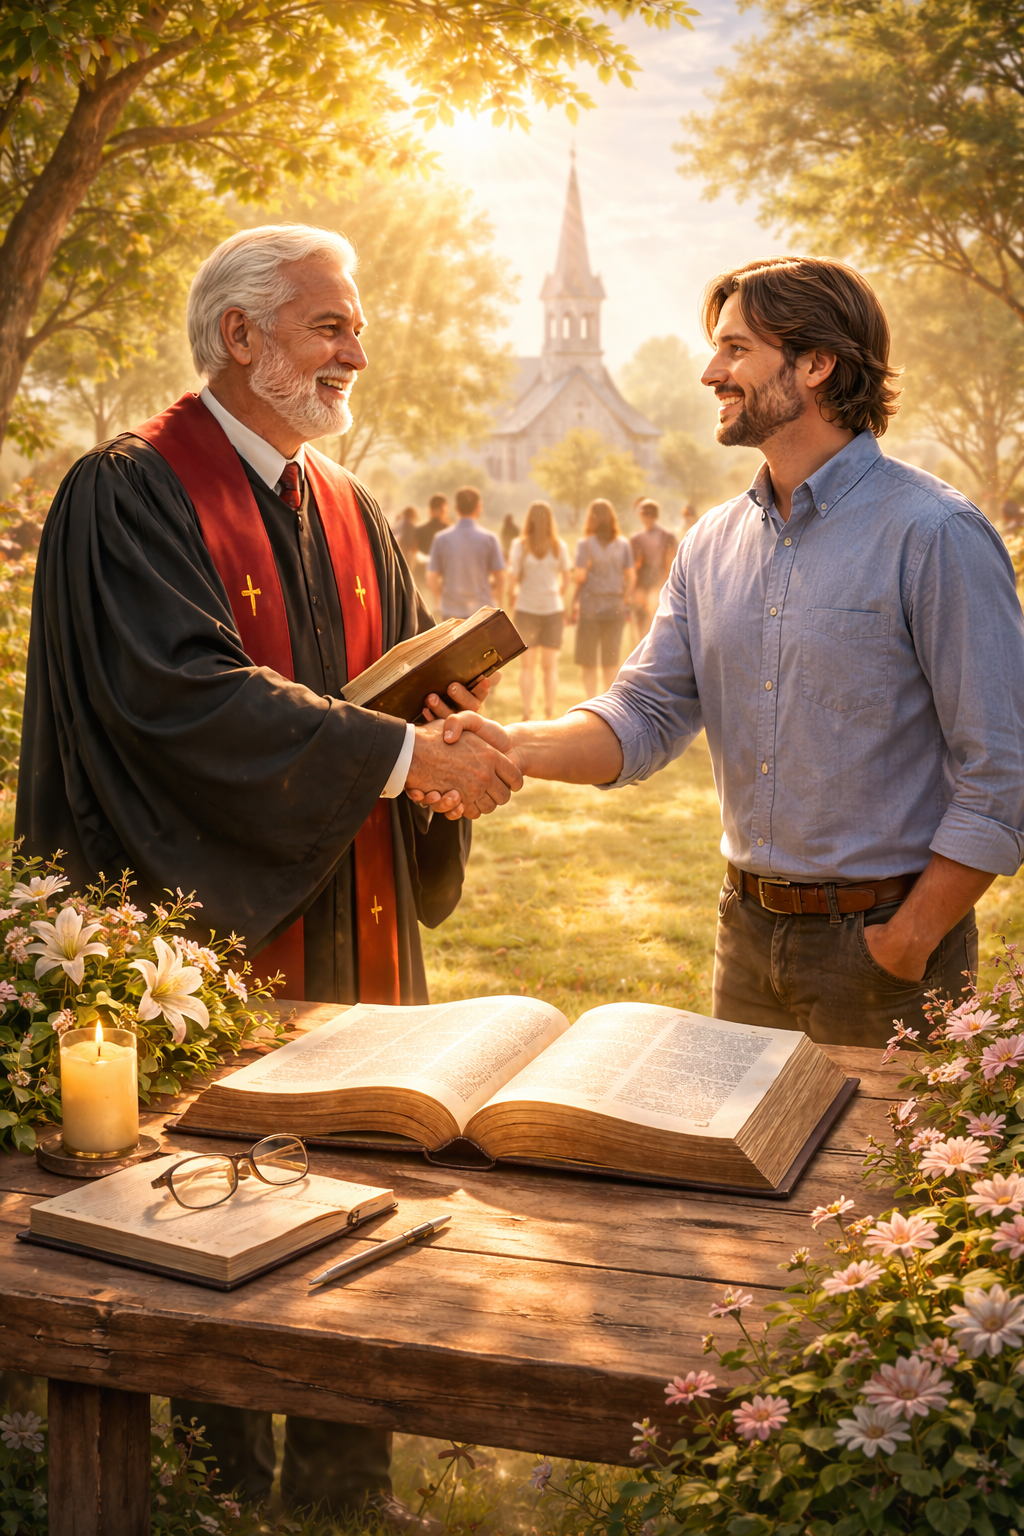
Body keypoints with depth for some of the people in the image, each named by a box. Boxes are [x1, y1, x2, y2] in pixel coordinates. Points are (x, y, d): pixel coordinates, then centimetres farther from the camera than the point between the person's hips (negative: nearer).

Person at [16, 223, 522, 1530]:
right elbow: (184, 694, -23)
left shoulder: (345, 510, 14)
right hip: (212, 920, -7)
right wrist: (399, 755, -24)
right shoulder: (131, 493, -11)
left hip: (352, 920, 7)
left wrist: (461, 729, -10)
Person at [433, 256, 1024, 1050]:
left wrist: (909, 942, -16)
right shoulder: (713, 544, 7)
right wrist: (520, 747, -14)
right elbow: (648, 713, 4)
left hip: (879, 935, -6)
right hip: (747, 931, 6)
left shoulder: (935, 535, -14)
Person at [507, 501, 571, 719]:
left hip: (526, 609, -1)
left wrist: (513, 596, 11)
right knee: (550, 665, 8)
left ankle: (527, 713, 4)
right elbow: (566, 581, 3)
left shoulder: (520, 546, -7)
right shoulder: (559, 546, -1)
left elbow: (513, 580, -9)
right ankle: (550, 714, 9)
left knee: (527, 665, 7)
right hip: (553, 609, 1)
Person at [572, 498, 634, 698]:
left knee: (588, 662, 6)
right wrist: (624, 599, 10)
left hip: (590, 607, -3)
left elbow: (580, 576, -14)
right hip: (615, 608, 3)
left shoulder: (585, 544, -8)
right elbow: (631, 576, 1)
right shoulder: (623, 544, 2)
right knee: (611, 662, 11)